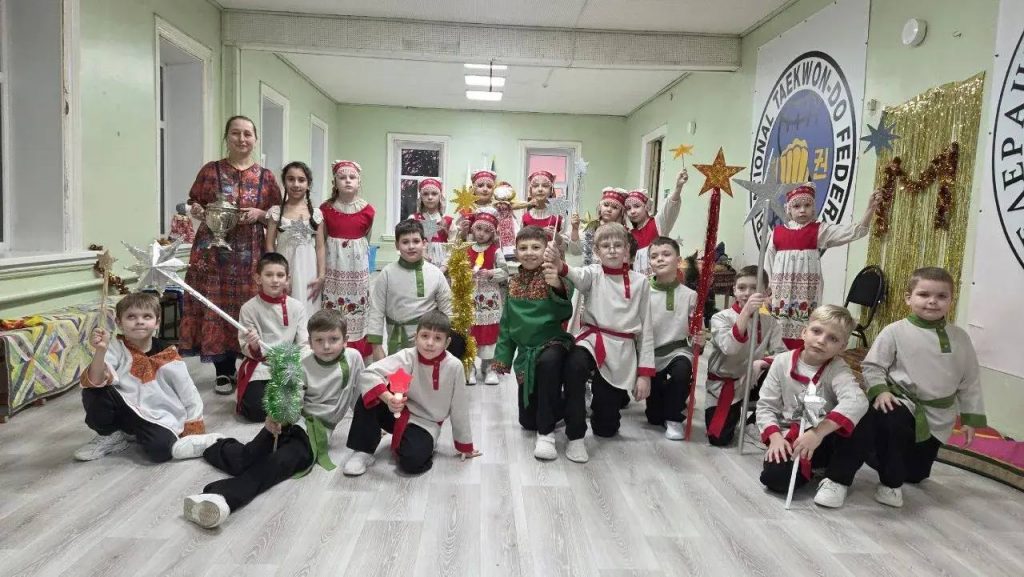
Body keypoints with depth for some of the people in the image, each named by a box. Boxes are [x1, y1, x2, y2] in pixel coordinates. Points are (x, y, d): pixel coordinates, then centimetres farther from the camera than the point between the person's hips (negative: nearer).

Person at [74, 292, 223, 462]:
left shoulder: (168, 356, -8)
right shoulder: (116, 348, -7)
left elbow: (189, 394, -2)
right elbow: (94, 382, -23)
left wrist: (193, 429, 1)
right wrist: (100, 350, -39)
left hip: (158, 418, -3)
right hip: (125, 409, 3)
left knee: (160, 450, -33)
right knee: (93, 392, -22)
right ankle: (110, 436, 3)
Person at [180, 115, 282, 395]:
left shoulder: (265, 177, 7)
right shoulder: (210, 170, 5)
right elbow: (193, 204, 9)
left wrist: (259, 214, -10)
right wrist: (198, 211, -13)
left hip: (248, 254, 1)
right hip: (213, 251, 0)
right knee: (216, 307, 0)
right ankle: (224, 372, 12)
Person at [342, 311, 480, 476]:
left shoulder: (454, 367, -19)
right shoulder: (407, 357, -18)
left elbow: (459, 408, -7)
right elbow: (368, 374, -27)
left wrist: (465, 445, 3)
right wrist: (388, 398, -45)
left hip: (425, 424, -2)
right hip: (397, 414, 2)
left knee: (412, 461, -30)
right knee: (368, 397, -25)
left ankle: (425, 444, 5)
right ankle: (363, 451, -7)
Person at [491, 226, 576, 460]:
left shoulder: (556, 276, -10)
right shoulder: (513, 282, 5)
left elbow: (564, 315, -26)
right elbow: (506, 324, 12)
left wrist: (557, 287, -42)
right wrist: (503, 357, 10)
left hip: (553, 343, -5)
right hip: (525, 352, 5)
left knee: (548, 362, -42)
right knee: (527, 421, 7)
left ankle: (546, 432, -26)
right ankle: (556, 406, 40)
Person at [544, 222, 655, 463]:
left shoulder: (639, 282, 3)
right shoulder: (593, 274, 0)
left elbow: (646, 329, 4)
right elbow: (578, 276, -27)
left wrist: (645, 373, -1)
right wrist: (560, 266, -52)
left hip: (622, 351, 1)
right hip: (592, 341, -1)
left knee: (606, 428, 5)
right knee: (575, 365, -40)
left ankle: (619, 396, 41)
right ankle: (575, 437, -23)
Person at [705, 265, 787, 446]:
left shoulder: (770, 323, -2)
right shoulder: (720, 317, -13)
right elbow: (729, 348, -31)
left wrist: (763, 362, -32)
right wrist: (746, 311, -39)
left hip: (752, 381, 3)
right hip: (723, 383, -3)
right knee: (719, 438, -15)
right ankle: (735, 412, 19)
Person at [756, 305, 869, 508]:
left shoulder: (837, 370, -12)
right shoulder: (782, 362, -5)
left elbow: (857, 402, -34)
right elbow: (766, 405, -1)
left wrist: (818, 433, -43)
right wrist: (775, 437, -19)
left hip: (826, 440, 0)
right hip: (790, 439, 1)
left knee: (857, 428, -31)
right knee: (775, 477, -28)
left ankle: (837, 479, -5)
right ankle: (807, 468, 9)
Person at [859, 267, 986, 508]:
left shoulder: (960, 338, 0)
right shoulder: (895, 332, -10)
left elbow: (970, 381, 7)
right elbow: (872, 366, -5)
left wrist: (971, 418, 6)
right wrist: (879, 391, -22)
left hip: (939, 416, 4)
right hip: (902, 401, -3)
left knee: (917, 474, 12)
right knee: (891, 422, -39)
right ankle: (890, 482, -16)